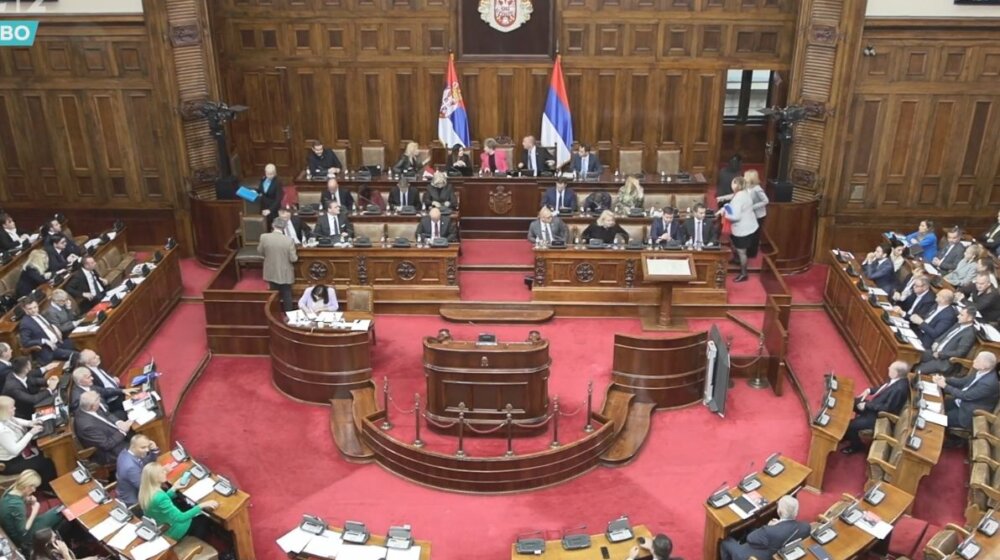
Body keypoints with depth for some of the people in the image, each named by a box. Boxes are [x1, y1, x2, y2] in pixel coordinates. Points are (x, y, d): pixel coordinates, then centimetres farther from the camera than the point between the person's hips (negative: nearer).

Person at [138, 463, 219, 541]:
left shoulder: (146, 490, -12)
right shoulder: (160, 497, -40)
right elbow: (181, 518, -37)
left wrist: (174, 489, 5)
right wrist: (201, 505, -33)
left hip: (158, 527, 8)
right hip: (172, 530, -8)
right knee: (204, 521, 12)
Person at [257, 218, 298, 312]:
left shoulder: (264, 237, -15)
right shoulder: (289, 240, -22)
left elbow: (259, 252, 1)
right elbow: (293, 259, -16)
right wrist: (296, 256, 7)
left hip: (271, 273, 2)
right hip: (285, 274, -2)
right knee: (287, 296, 14)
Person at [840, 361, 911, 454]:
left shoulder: (899, 388, -32)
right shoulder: (896, 379, -5)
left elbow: (887, 408, -27)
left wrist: (867, 405, -21)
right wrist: (869, 390, 0)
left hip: (879, 415, -10)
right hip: (874, 403, 10)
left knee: (851, 425, -18)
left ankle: (856, 445, 14)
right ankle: (846, 434, 26)